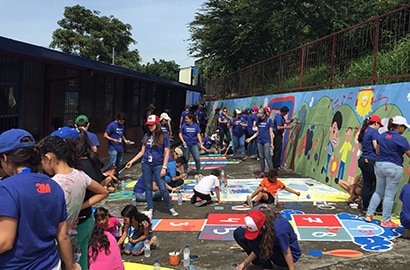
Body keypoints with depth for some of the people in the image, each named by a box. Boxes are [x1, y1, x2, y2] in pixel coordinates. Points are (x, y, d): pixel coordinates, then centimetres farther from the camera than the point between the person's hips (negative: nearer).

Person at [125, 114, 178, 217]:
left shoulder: (163, 136, -6)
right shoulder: (146, 136, 7)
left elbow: (167, 153, -6)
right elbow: (142, 152, 12)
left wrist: (164, 167, -12)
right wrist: (131, 161, 7)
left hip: (158, 166, -4)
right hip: (146, 165, 4)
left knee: (162, 188, -5)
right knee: (148, 187, 9)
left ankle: (170, 208, 10)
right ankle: (150, 208, 20)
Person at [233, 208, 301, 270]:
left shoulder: (279, 230, -38)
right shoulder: (260, 222, -18)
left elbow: (287, 253, -24)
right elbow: (258, 249, -8)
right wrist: (245, 263, -12)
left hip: (283, 256, -6)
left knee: (254, 242, -30)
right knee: (238, 233, -7)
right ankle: (259, 261, 2)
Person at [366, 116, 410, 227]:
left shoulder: (382, 136, 7)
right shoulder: (401, 139, -12)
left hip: (379, 165, 6)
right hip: (393, 168, -6)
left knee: (378, 192, 17)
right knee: (389, 195, 2)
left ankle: (369, 214, 18)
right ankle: (385, 220, 9)